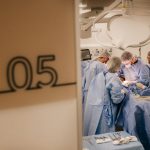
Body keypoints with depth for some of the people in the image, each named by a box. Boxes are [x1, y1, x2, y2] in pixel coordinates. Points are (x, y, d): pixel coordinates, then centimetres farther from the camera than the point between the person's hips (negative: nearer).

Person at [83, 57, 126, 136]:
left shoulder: (99, 75, 5)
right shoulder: (114, 79, -14)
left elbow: (91, 90, 14)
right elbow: (116, 99, -16)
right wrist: (122, 92, 4)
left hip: (91, 109, 7)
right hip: (102, 112, -7)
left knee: (92, 136, 16)